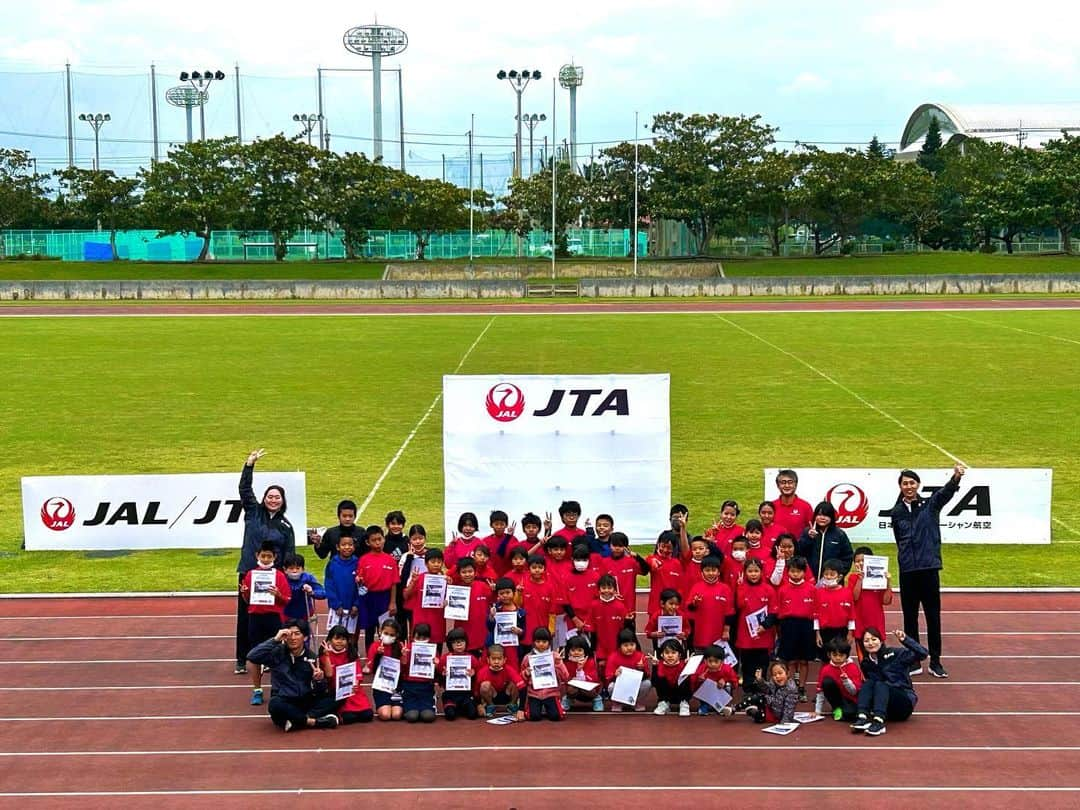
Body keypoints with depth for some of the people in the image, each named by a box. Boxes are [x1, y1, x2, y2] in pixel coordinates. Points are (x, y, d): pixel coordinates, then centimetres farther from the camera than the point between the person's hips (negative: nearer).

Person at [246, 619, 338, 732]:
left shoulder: (311, 657, 3)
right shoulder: (277, 653, -2)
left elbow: (319, 691, 4)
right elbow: (252, 657, -19)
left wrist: (320, 680, -19)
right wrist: (275, 640, -21)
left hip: (306, 702, 3)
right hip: (285, 703, -3)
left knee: (334, 699, -21)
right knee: (275, 704, -37)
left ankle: (297, 720, -29)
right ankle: (313, 721, -26)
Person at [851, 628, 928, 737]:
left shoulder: (895, 654, -6)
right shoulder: (866, 663, 9)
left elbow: (923, 653, -17)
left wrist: (905, 640, -29)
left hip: (904, 704, -4)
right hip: (882, 709, 4)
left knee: (880, 685, -29)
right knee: (868, 683, -20)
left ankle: (879, 722, -50)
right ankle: (862, 718, -39)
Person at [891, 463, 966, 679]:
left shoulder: (930, 505, 1)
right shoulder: (896, 513, 8)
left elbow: (945, 493, -19)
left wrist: (955, 478, -39)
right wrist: (906, 558, 8)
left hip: (929, 568, -2)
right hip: (907, 571, 2)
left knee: (933, 617, 2)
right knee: (910, 618, 7)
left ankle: (935, 662, 10)